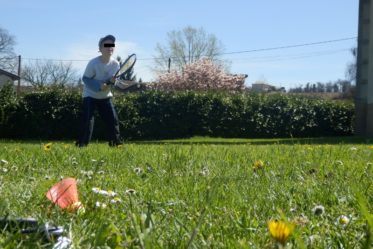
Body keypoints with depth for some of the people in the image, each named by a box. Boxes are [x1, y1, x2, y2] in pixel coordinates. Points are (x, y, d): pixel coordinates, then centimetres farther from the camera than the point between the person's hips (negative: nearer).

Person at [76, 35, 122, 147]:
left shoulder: (115, 64, -11)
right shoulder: (93, 63, -24)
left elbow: (116, 80, -1)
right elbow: (86, 78, -19)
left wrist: (114, 81, -26)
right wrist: (99, 86, -32)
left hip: (106, 96, 4)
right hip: (90, 95, -4)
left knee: (113, 120, -2)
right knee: (88, 121, -16)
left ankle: (116, 144, 8)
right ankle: (81, 145, -12)